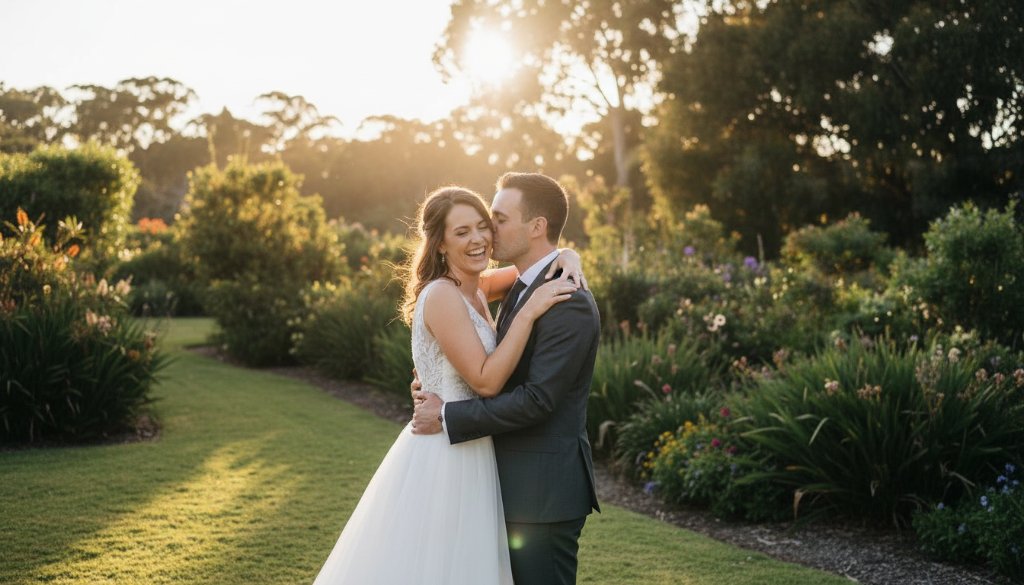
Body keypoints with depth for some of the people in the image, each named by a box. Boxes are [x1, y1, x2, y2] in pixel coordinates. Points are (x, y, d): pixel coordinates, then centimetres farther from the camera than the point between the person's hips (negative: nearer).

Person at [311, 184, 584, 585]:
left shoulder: (475, 290, 8)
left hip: (469, 457, 10)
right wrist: (528, 312, -23)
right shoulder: (442, 295, -18)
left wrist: (567, 259, -4)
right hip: (442, 459, -10)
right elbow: (486, 380, -22)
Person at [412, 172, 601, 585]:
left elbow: (536, 398, -24)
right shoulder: (521, 290, 12)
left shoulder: (569, 302, -19)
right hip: (517, 482, 9)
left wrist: (447, 417, -18)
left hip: (544, 489, -9)